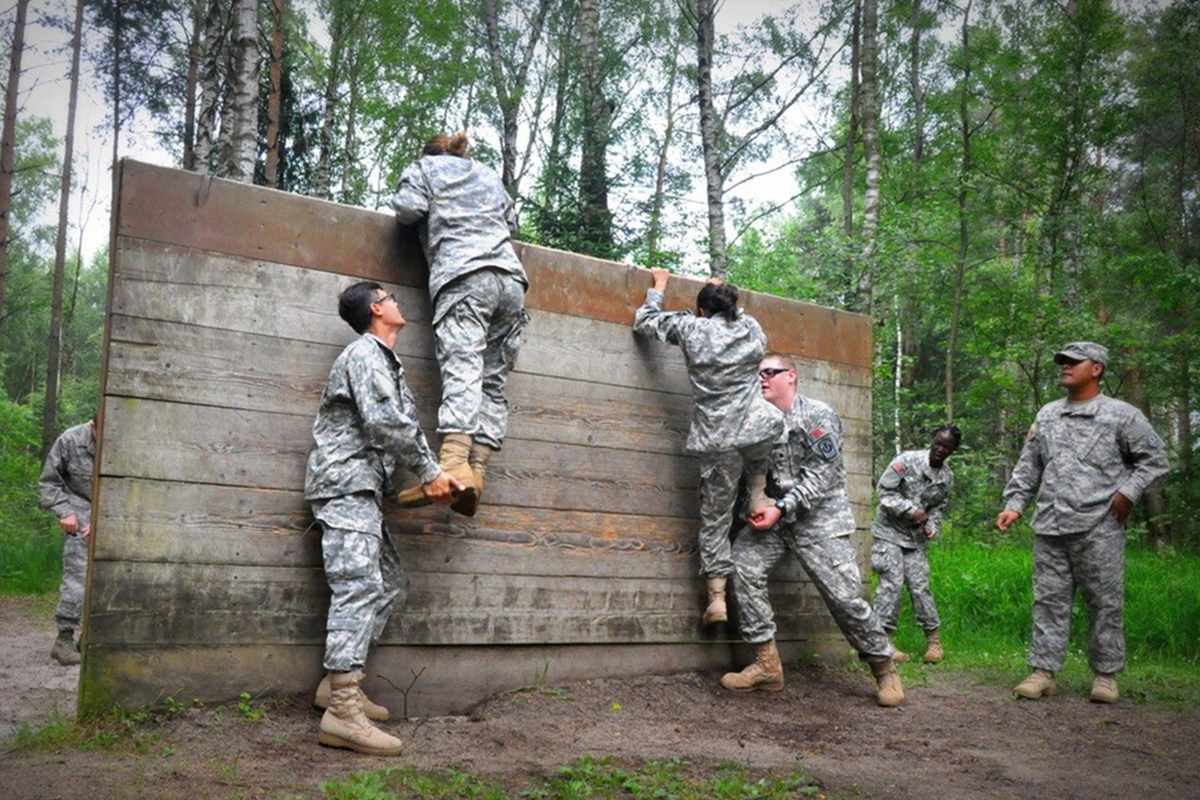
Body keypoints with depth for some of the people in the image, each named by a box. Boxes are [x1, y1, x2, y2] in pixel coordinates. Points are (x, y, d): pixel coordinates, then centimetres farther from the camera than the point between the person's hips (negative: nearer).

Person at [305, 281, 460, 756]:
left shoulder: (385, 361, 25)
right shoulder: (365, 353, -7)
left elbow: (402, 426, 18)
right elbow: (384, 422, -19)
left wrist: (431, 475, 6)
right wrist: (428, 471, -13)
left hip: (362, 489, 11)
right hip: (345, 481, -11)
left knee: (388, 579, 12)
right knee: (358, 586, -18)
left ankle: (338, 682, 13)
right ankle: (342, 711, -23)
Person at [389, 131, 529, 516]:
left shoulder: (425, 167, 19)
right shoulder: (489, 174, 33)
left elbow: (407, 209, 4)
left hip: (464, 276, -5)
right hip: (511, 276, 5)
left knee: (462, 370, -21)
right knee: (492, 380, 0)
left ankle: (454, 464, -37)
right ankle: (476, 471, -12)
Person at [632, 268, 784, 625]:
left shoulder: (691, 327, 3)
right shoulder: (751, 328, 10)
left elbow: (644, 321, 16)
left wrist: (658, 287, 29)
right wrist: (726, 297, 41)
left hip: (717, 441, -2)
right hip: (757, 432, 2)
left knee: (715, 517, 8)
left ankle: (717, 599, 7)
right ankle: (758, 495, 22)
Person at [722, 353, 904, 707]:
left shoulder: (818, 416, -7)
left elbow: (821, 476, -15)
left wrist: (781, 508, -21)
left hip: (820, 518, -5)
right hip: (773, 515, 5)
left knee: (844, 595, -8)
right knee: (744, 564, -18)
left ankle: (884, 669, 16)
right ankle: (767, 665, -10)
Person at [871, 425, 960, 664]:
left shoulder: (947, 477, 5)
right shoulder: (907, 460, -12)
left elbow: (939, 508, 16)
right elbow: (883, 490, -14)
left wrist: (933, 526, -5)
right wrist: (911, 510, -20)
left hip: (916, 537, 4)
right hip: (890, 530, -4)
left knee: (920, 586, 1)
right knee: (891, 583, -11)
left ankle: (934, 641, 11)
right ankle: (885, 639, -5)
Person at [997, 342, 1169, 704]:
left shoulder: (1121, 415, 1)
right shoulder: (1047, 415, 15)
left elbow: (1155, 458, 4)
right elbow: (1028, 467, 18)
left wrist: (1128, 492, -8)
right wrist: (1014, 505, 9)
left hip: (1099, 528, -4)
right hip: (1050, 527, 4)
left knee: (1105, 603, 3)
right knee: (1049, 600, 5)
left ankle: (1105, 674, 14)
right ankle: (1043, 672, 9)